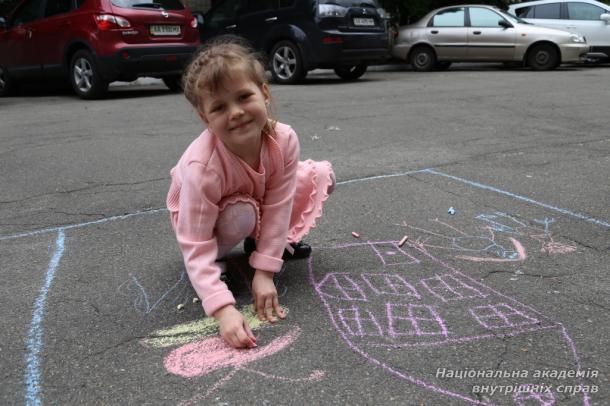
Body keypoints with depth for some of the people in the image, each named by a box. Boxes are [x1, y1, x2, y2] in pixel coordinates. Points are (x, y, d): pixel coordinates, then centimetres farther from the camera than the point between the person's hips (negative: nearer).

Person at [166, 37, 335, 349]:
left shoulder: (284, 140, -31)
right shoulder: (202, 168, -41)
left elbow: (277, 206, -24)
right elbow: (195, 247, -39)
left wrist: (264, 272, -26)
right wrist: (223, 309, -48)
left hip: (259, 199, 5)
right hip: (208, 214, -4)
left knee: (321, 176, -9)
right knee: (240, 216, -39)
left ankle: (261, 241, 6)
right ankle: (217, 255, -4)